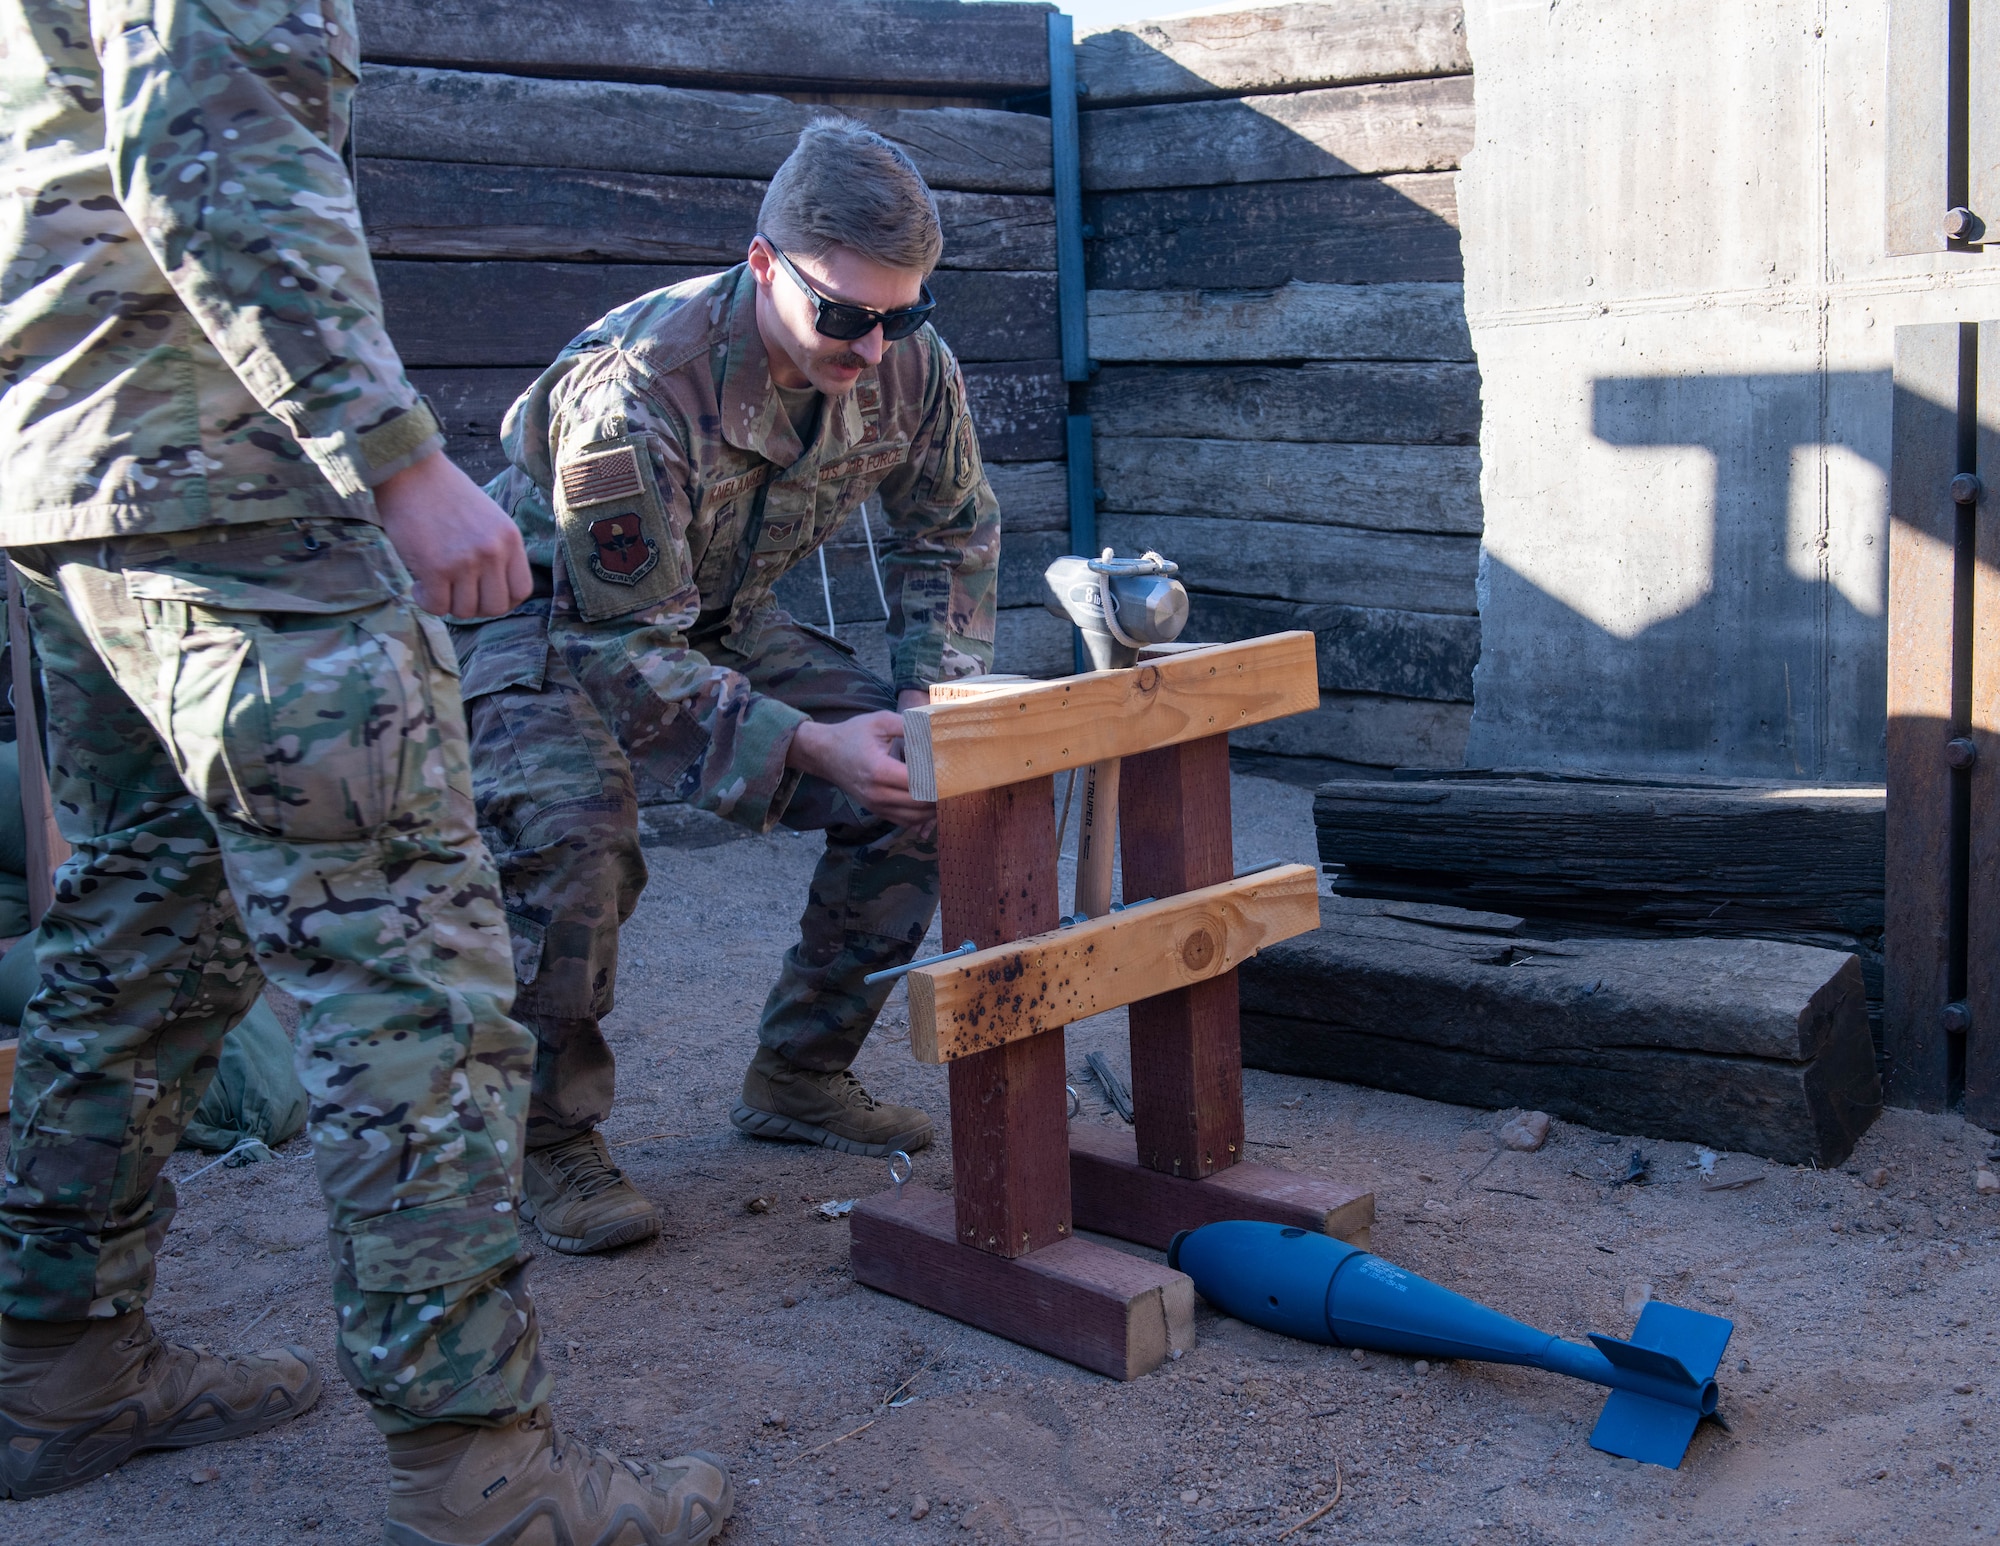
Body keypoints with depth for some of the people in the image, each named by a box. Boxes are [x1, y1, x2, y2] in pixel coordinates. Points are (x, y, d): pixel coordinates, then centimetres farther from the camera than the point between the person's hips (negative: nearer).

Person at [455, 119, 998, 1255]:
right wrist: (809, 744, -43)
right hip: (554, 625, -6)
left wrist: (940, 693, -14)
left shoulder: (911, 365, -17)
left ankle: (799, 1076, 7)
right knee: (569, 827, -35)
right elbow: (626, 645, -33)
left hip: (723, 621, 6)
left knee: (924, 781, -8)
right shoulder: (633, 387, -36)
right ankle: (552, 1142, -13)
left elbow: (951, 535, 3)